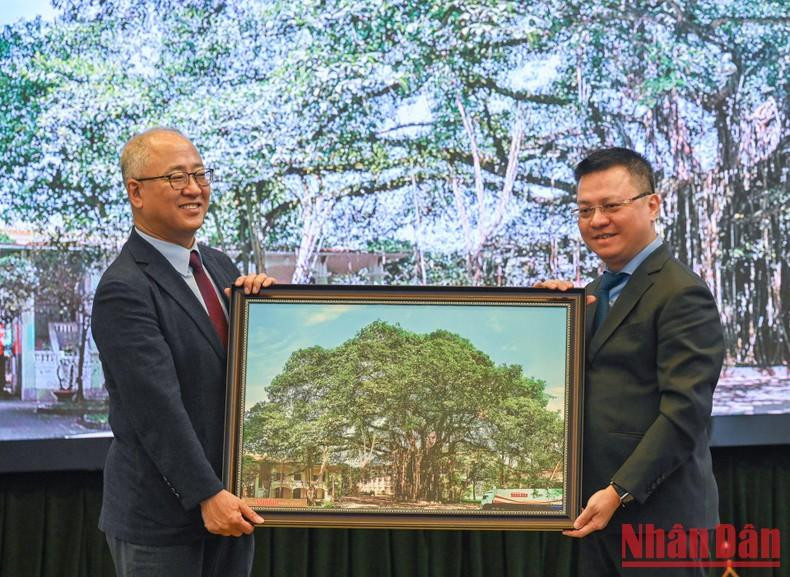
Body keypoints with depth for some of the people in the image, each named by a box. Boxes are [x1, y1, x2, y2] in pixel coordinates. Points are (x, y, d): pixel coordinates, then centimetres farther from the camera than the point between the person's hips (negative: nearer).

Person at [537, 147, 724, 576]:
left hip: (655, 513, -8)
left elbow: (685, 411, -18)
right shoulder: (595, 294, 15)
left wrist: (621, 491, -21)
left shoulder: (681, 293, -12)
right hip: (601, 508, 8)